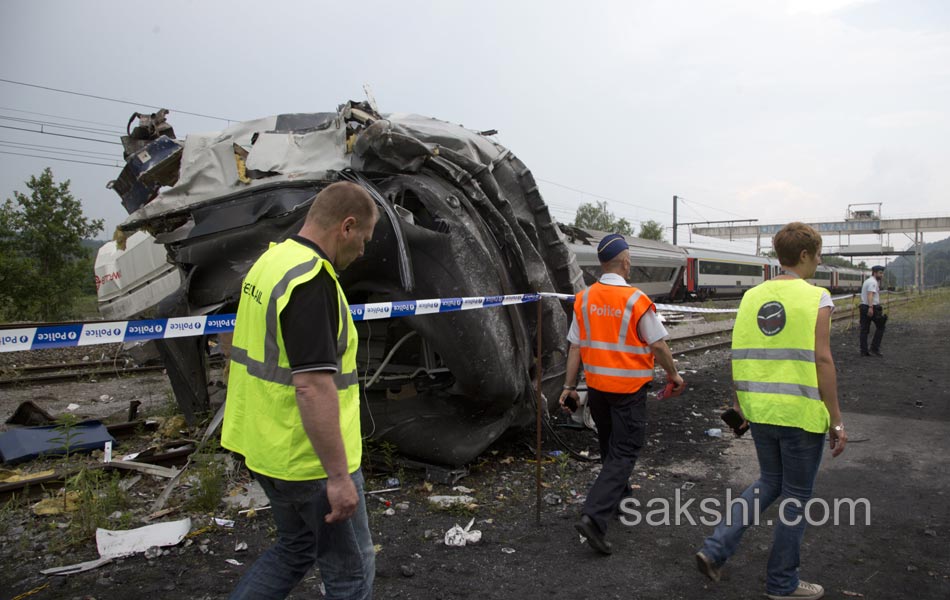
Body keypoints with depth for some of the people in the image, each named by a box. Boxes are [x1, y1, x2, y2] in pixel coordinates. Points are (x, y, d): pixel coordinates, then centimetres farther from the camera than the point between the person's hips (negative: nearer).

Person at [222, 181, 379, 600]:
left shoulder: (268, 262, 7)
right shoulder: (311, 280, -24)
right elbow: (313, 387, -29)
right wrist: (338, 476, -23)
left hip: (269, 450, 9)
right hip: (310, 460, -9)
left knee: (295, 550, 26)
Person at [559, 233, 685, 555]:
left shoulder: (584, 298, -3)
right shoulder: (636, 300, -16)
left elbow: (575, 347, 0)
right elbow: (658, 346, -9)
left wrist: (569, 386, 6)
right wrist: (673, 374, 8)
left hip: (596, 386, 5)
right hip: (629, 387, -5)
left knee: (610, 446, 23)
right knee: (624, 452, 0)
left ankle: (619, 498, 44)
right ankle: (594, 516, -11)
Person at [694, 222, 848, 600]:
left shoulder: (752, 296, 5)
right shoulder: (816, 299, -10)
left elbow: (739, 355, 6)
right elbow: (822, 361, -14)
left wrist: (738, 401, 17)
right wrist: (836, 420, -7)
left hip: (760, 411, 5)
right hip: (801, 413, -5)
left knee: (769, 483, 23)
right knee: (796, 496, 11)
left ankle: (715, 548, 15)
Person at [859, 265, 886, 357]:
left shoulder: (867, 281, 20)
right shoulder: (873, 282, -12)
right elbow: (870, 295, -26)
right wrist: (870, 307, -37)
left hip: (863, 307, 9)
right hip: (872, 308, -9)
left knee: (864, 329, 5)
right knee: (880, 327, 5)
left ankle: (864, 351, 4)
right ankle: (874, 349, 2)